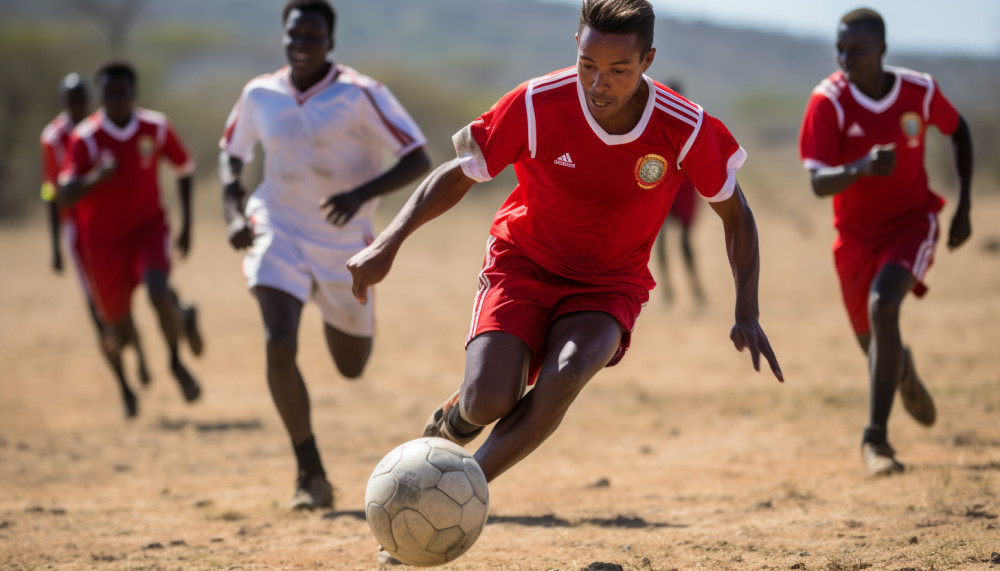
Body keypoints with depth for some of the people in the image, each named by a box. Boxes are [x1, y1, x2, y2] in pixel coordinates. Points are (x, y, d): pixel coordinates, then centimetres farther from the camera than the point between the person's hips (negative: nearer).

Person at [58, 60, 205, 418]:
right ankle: (117, 339, 49)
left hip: (148, 227, 1)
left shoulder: (156, 128, -8)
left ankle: (177, 362, -1)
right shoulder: (85, 139, -16)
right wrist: (95, 178, -41)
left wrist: (186, 224, 8)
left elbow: (184, 168, 10)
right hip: (103, 240, -1)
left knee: (158, 292, -30)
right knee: (121, 334, 7)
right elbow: (63, 198, -23)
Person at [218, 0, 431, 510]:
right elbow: (231, 153, 14)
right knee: (279, 348, -22)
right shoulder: (260, 95, -3)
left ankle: (335, 314, 53)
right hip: (279, 235, 1)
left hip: (343, 245, -1)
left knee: (352, 368, 14)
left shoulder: (361, 95, -14)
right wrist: (233, 213, -3)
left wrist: (362, 194, -28)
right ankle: (311, 476, -9)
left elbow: (418, 161, -13)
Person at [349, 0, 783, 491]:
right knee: (488, 403, -22)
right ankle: (457, 415, 19)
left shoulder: (684, 130, -19)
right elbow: (458, 175, -8)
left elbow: (734, 214, -1)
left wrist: (747, 314, -6)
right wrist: (389, 242, -21)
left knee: (567, 375, -32)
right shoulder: (536, 106, -21)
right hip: (522, 266, 0)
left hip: (610, 286, 1)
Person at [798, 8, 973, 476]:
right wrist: (861, 167, -46)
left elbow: (959, 131, 7)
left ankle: (876, 437, -24)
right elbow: (818, 183, -25)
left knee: (882, 306, -28)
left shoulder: (920, 91, -14)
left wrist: (964, 206, 5)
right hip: (856, 233, 2)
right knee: (872, 342, 13)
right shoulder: (828, 101, -19)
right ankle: (903, 369, 54)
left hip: (913, 221, -1)